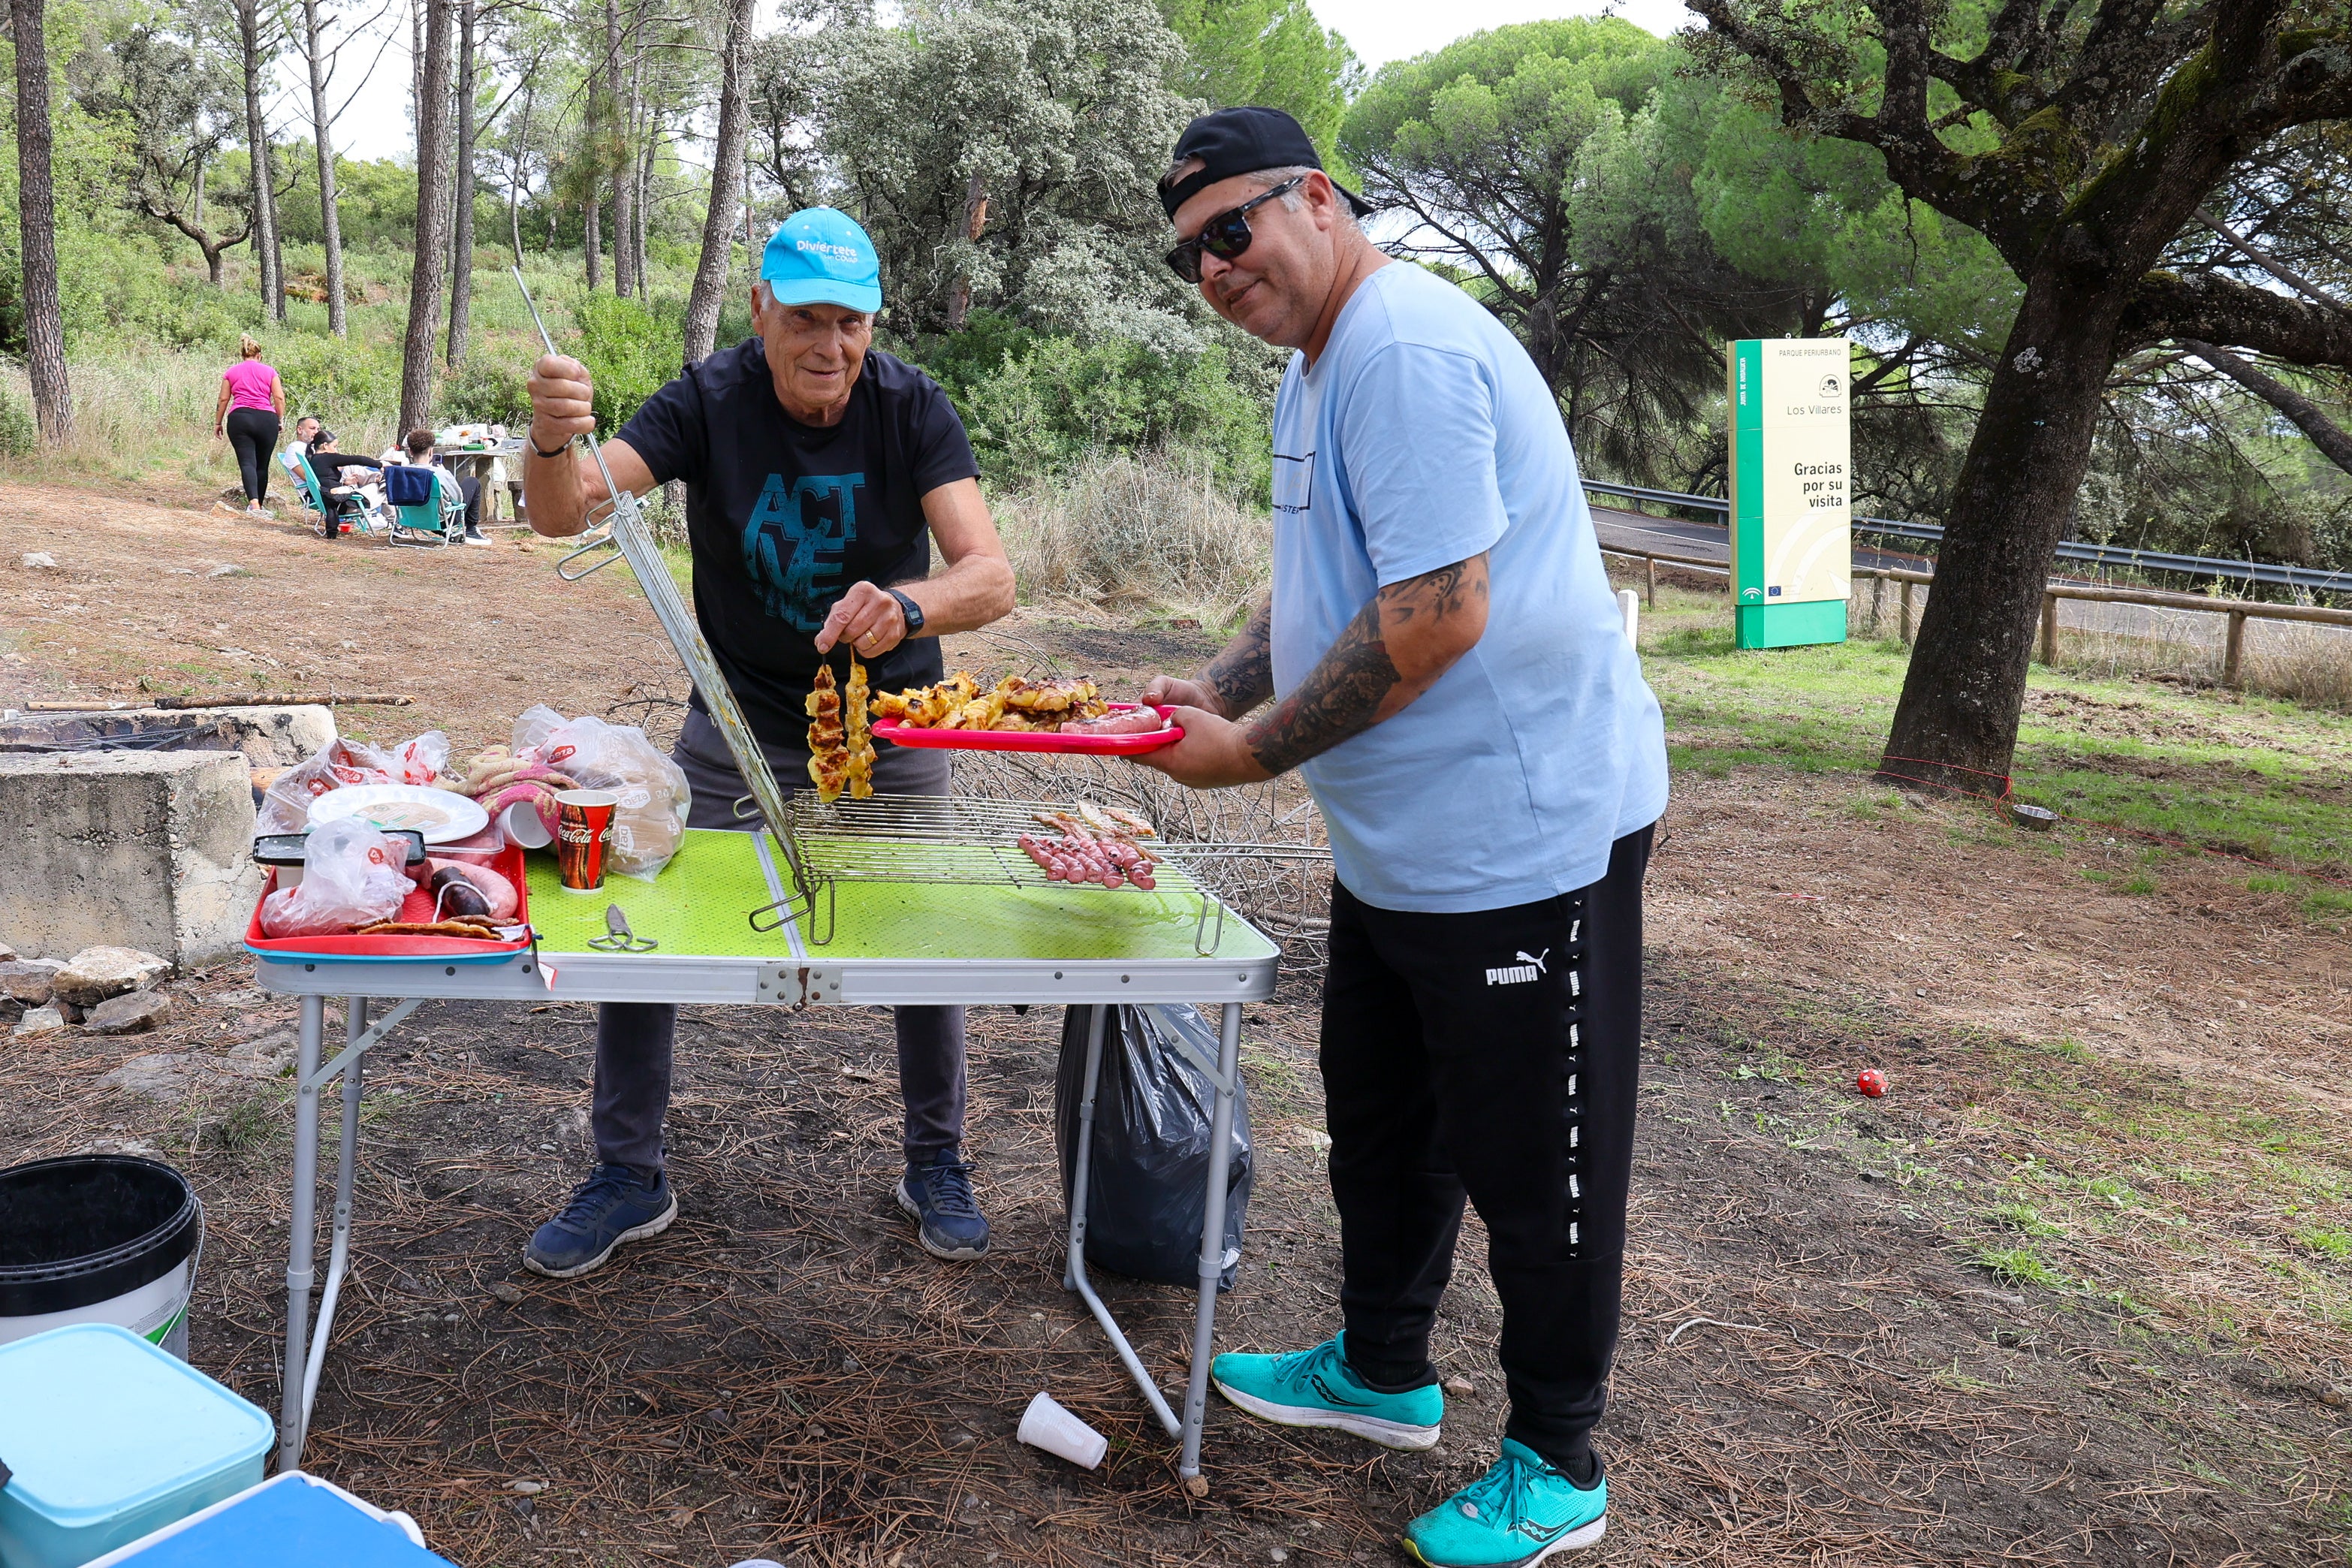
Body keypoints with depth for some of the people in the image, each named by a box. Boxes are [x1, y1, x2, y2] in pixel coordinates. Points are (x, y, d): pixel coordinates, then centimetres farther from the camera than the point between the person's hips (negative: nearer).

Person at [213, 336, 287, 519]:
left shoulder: (231, 372, 13)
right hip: (266, 418, 0)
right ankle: (260, 505, 17)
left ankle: (254, 503, -28)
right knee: (262, 465, 10)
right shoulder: (269, 371, 11)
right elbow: (279, 398, 3)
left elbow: (223, 399, 12)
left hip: (239, 418, 0)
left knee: (247, 462, -8)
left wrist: (218, 423, 19)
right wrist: (280, 420, 12)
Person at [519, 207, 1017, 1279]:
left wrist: (907, 606, -50)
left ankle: (936, 1167, 28)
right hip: (738, 722, 1)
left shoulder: (911, 408, -18)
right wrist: (551, 441, -50)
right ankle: (630, 1178, 16)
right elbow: (562, 515, -27)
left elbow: (990, 576, -28)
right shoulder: (710, 402, -16)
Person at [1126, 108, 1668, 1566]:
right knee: (1383, 1126, 23)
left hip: (1520, 829, -11)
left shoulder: (1406, 349, -20)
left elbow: (1437, 616, -27)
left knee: (1531, 1164, 5)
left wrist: (1253, 751, -19)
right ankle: (1384, 1373, 43)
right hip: (1399, 838, 11)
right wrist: (1215, 689, 7)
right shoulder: (1315, 368, 14)